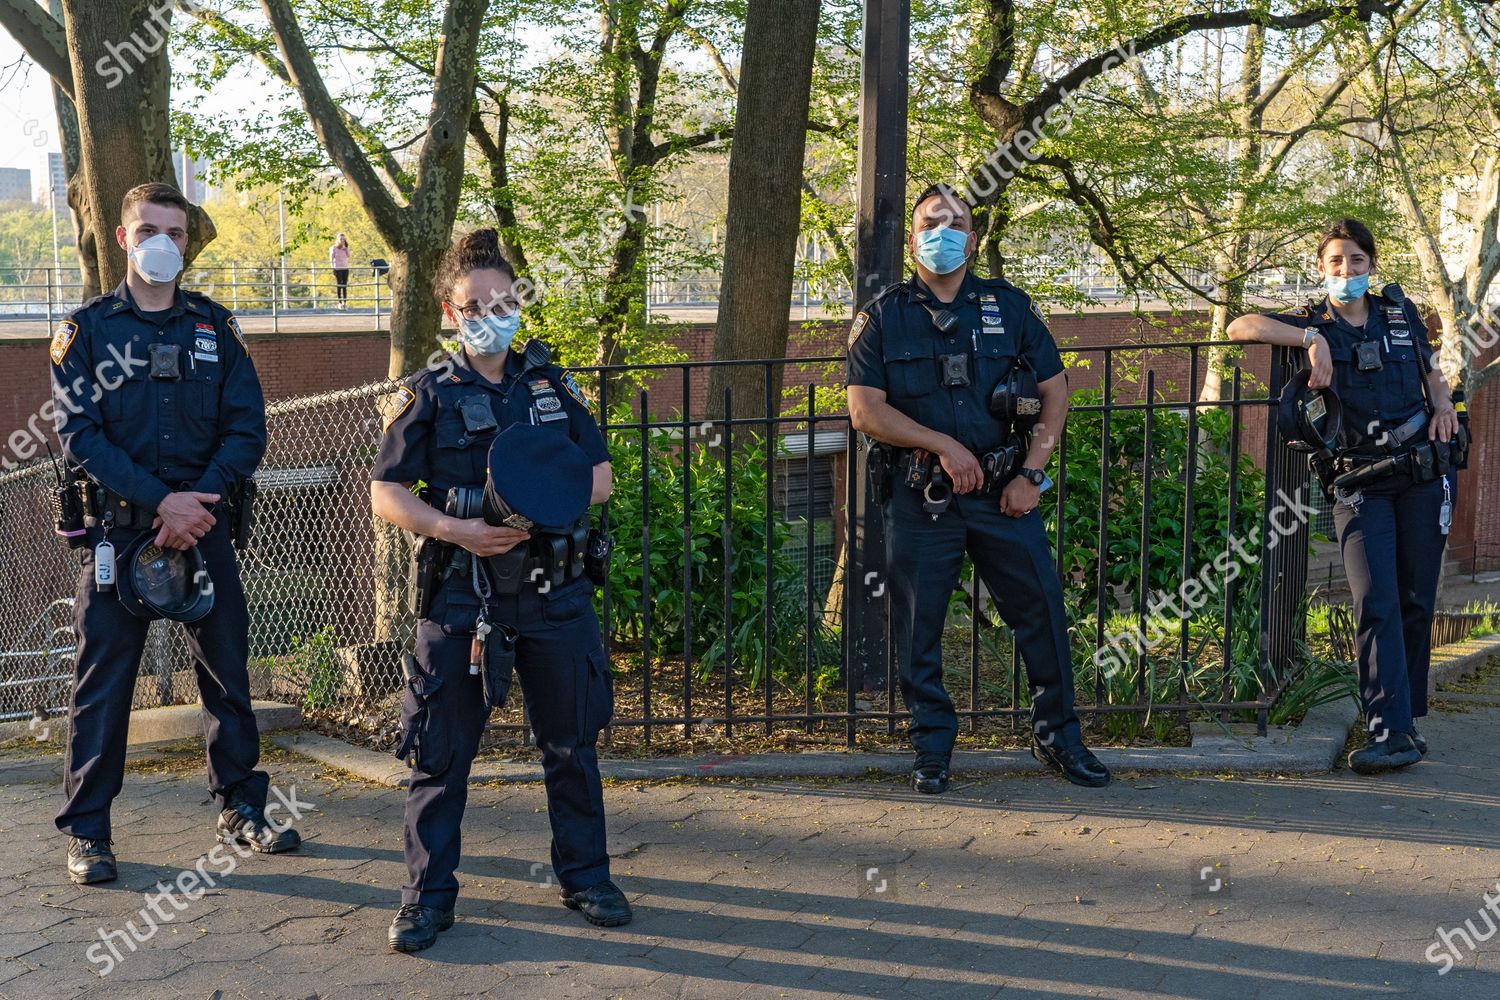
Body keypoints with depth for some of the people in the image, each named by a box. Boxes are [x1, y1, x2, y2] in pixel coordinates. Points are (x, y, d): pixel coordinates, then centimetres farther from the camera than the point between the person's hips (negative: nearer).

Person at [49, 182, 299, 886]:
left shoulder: (213, 326, 9)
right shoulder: (86, 329, 2)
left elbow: (248, 426, 2)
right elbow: (79, 433, -8)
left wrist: (199, 501, -13)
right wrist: (162, 500, -18)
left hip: (203, 526, 2)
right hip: (118, 529, -2)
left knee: (228, 669, 7)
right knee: (103, 681, 2)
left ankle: (240, 808, 21)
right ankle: (87, 832, 11)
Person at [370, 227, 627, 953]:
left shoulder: (550, 382, 9)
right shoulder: (429, 395, 2)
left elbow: (599, 477, 8)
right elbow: (386, 491, -1)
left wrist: (548, 506, -11)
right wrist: (455, 530, -17)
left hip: (553, 591, 2)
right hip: (460, 593, -2)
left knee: (571, 742, 11)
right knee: (441, 749, 3)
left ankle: (585, 876, 26)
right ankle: (428, 894, 15)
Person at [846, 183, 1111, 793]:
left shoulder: (1009, 307, 7)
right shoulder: (883, 317, 2)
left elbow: (1056, 390, 9)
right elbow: (865, 410, -6)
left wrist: (1031, 473, -1)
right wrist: (945, 445, -15)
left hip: (1002, 492, 1)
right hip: (918, 498, -1)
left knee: (1042, 610, 3)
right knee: (918, 629, 4)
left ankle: (1057, 736, 20)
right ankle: (932, 749, 18)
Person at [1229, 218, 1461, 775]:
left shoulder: (1399, 311, 11)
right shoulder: (1312, 323, 3)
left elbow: (1430, 372, 25)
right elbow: (1238, 328, -12)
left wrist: (1442, 404, 3)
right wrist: (1312, 338, -19)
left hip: (1424, 469, 3)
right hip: (1361, 481, -2)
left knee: (1416, 599, 5)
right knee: (1376, 603, -13)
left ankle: (1405, 716, 17)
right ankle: (1392, 734, -15)